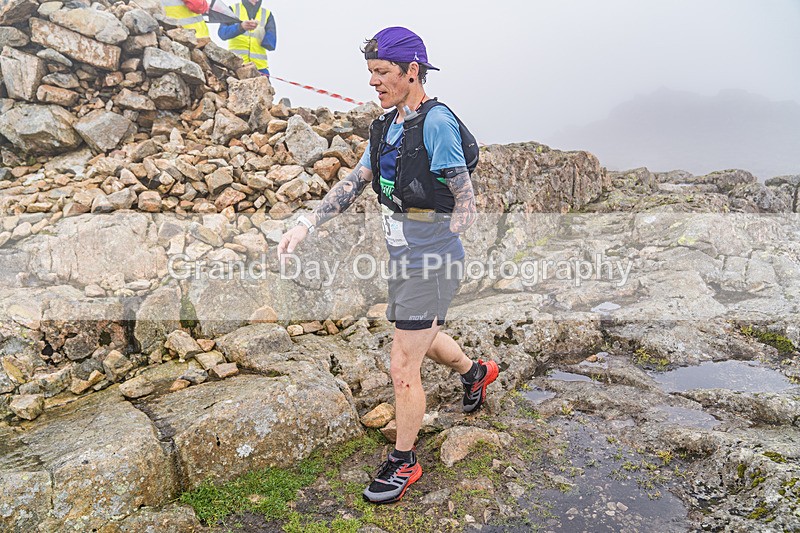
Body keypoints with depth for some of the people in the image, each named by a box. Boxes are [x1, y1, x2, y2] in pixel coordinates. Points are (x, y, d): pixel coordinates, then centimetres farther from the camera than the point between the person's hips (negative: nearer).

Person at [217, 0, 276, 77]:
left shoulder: (267, 14, 14)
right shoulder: (233, 9, 12)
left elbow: (271, 44, 2)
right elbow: (222, 33, -5)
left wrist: (259, 30, -16)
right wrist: (240, 27, -23)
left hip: (259, 66, 1)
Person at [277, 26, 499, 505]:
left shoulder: (437, 121, -17)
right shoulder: (387, 125, 9)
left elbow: (465, 201, -17)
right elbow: (355, 182, 11)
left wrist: (439, 263, -21)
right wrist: (306, 225, 2)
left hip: (430, 263, -9)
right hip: (403, 259, 9)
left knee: (403, 368, 0)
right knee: (423, 340, 29)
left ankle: (404, 464, 21)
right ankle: (477, 372, 57)